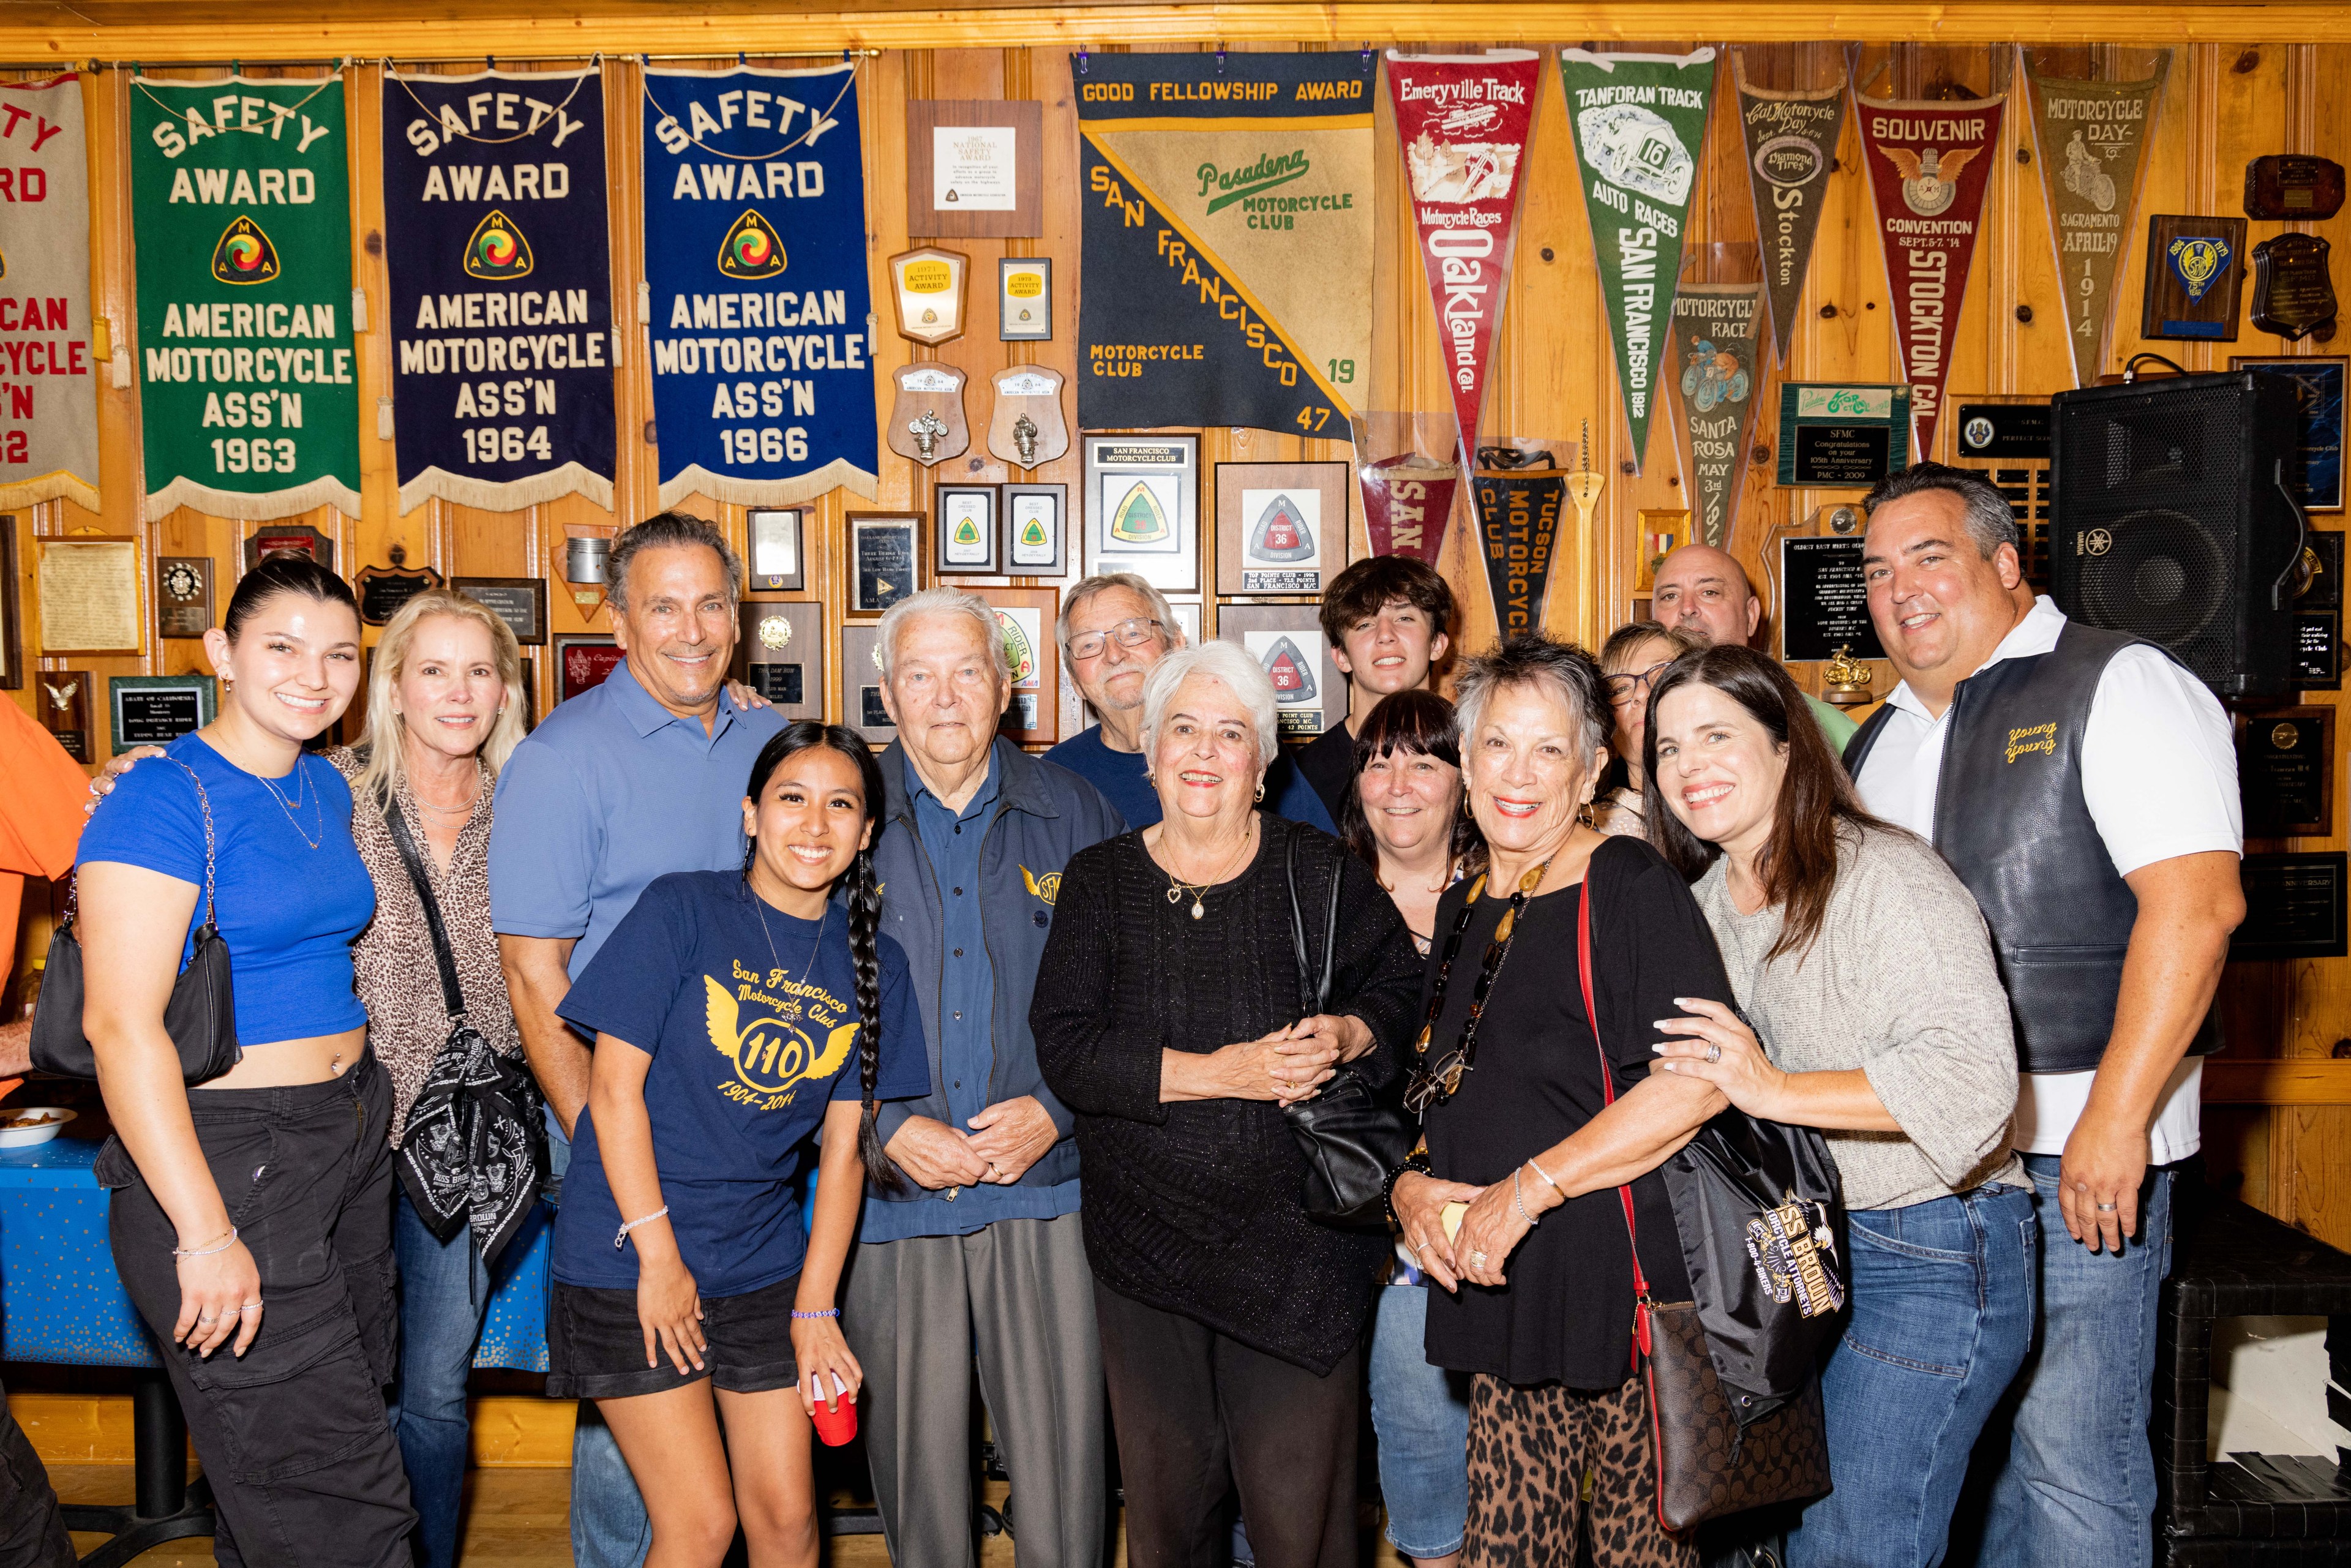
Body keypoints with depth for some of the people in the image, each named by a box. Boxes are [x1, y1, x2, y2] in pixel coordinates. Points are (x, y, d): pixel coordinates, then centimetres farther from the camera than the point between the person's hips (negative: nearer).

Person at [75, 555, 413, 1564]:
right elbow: (120, 1026, -19)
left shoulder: (325, 789, 10)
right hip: (227, 1156, -8)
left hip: (350, 1141, 8)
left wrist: (368, 1116, 14)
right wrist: (207, 1235, -21)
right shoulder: (164, 797, -14)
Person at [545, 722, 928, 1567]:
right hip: (629, 1257, -4)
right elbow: (616, 1091, -11)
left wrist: (815, 1307, -2)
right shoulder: (679, 910, -11)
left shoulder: (873, 964, 2)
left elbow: (844, 1147, 2)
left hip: (766, 1266, 4)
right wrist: (659, 1256, -11)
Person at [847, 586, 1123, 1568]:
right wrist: (889, 1128, -8)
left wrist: (1055, 1110, -7)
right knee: (916, 1462, 10)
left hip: (1046, 1189, 0)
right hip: (893, 1194, 0)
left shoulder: (1072, 815, 5)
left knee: (1064, 1467, 4)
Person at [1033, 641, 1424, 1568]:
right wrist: (1220, 1073, -16)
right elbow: (1065, 1050, -7)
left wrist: (1346, 1034, -11)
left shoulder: (1319, 871, 3)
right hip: (1146, 1239, 1)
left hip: (1297, 1243, -1)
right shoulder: (1099, 882, 3)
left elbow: (1403, 987, 11)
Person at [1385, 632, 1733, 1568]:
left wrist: (1531, 1188, -19)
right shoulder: (1463, 910, 13)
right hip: (1506, 1294, 6)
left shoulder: (1632, 887, -9)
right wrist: (1411, 1183, 1)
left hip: (1628, 1291, -6)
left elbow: (1701, 1080, -21)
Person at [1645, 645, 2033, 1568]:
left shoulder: (1890, 877, -16)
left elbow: (1973, 1074, -26)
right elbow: (1688, 1079, 21)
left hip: (1929, 1256, -8)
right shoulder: (1704, 904, 9)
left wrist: (1777, 1090, -31)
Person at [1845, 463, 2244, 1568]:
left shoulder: (2117, 686, -5)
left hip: (2074, 1152, -6)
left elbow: (2197, 900, -17)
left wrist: (2116, 1118, -22)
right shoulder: (1878, 741, 16)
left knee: (2069, 1460, 0)